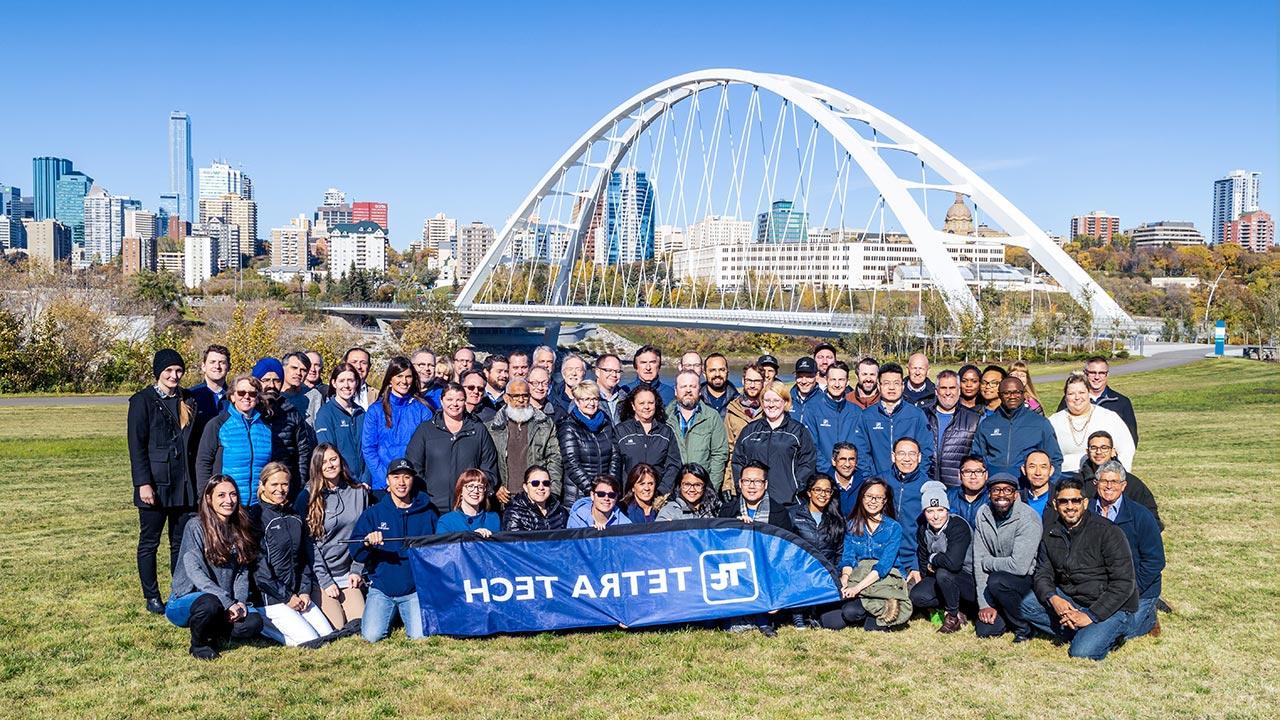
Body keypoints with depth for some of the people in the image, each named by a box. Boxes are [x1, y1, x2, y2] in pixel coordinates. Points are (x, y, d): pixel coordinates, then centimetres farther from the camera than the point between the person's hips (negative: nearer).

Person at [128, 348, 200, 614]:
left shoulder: (188, 401, 12)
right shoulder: (143, 401, -4)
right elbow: (136, 445, -8)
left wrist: (196, 481, 11)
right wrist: (143, 483, -15)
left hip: (184, 484, 5)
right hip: (155, 483, -5)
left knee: (181, 541, 9)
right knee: (149, 542, 5)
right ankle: (151, 596, 14)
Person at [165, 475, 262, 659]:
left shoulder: (239, 531, 8)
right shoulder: (196, 527, -11)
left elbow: (242, 573, 6)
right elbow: (194, 572, -20)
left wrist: (241, 602, -13)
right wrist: (227, 602, -27)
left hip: (225, 604, 5)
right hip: (185, 601, -5)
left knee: (254, 622, -22)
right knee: (209, 603, -38)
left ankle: (212, 633, 6)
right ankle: (198, 644, -7)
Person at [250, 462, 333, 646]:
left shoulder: (295, 517, 15)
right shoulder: (256, 517, -8)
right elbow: (258, 566, -14)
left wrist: (305, 591, 2)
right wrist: (286, 597, -12)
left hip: (297, 595, 8)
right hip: (270, 599, -7)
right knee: (310, 641, -17)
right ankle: (259, 622, 1)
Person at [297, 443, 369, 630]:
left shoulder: (359, 492, 5)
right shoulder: (307, 497, -6)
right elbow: (308, 543, -8)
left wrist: (357, 570, 2)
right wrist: (325, 581, -12)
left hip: (348, 574, 4)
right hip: (319, 574, -4)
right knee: (337, 628, -12)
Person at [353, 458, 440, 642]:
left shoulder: (427, 513, 6)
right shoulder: (373, 513, 4)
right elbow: (356, 553, -4)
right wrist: (367, 544, -25)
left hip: (416, 589, 0)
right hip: (381, 589, 1)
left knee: (421, 635, -20)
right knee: (372, 635, -15)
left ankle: (405, 614, 15)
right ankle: (391, 615, 19)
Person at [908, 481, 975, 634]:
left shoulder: (959, 526, -25)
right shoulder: (924, 529, -2)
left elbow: (953, 562, -36)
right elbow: (923, 559, 11)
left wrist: (933, 559, -18)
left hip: (971, 581, -6)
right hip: (942, 579, 7)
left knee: (943, 573, -34)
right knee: (916, 596, -16)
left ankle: (953, 616, -12)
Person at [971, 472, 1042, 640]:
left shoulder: (1028, 518, -22)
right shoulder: (983, 514, -4)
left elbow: (1019, 566, -29)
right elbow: (978, 560, -6)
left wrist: (987, 561, -13)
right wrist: (984, 604, -12)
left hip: (1029, 578, -5)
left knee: (997, 582, -34)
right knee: (984, 630, -9)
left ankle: (1024, 628, -9)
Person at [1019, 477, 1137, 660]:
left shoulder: (1108, 532, -15)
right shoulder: (1051, 531, 2)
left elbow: (1123, 584, -17)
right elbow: (1043, 573, 3)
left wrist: (1091, 616, -22)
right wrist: (1053, 599, -20)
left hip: (1111, 607, -6)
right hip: (1068, 600, 6)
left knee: (1082, 653, -28)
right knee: (1026, 605, -16)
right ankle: (1081, 635, -9)